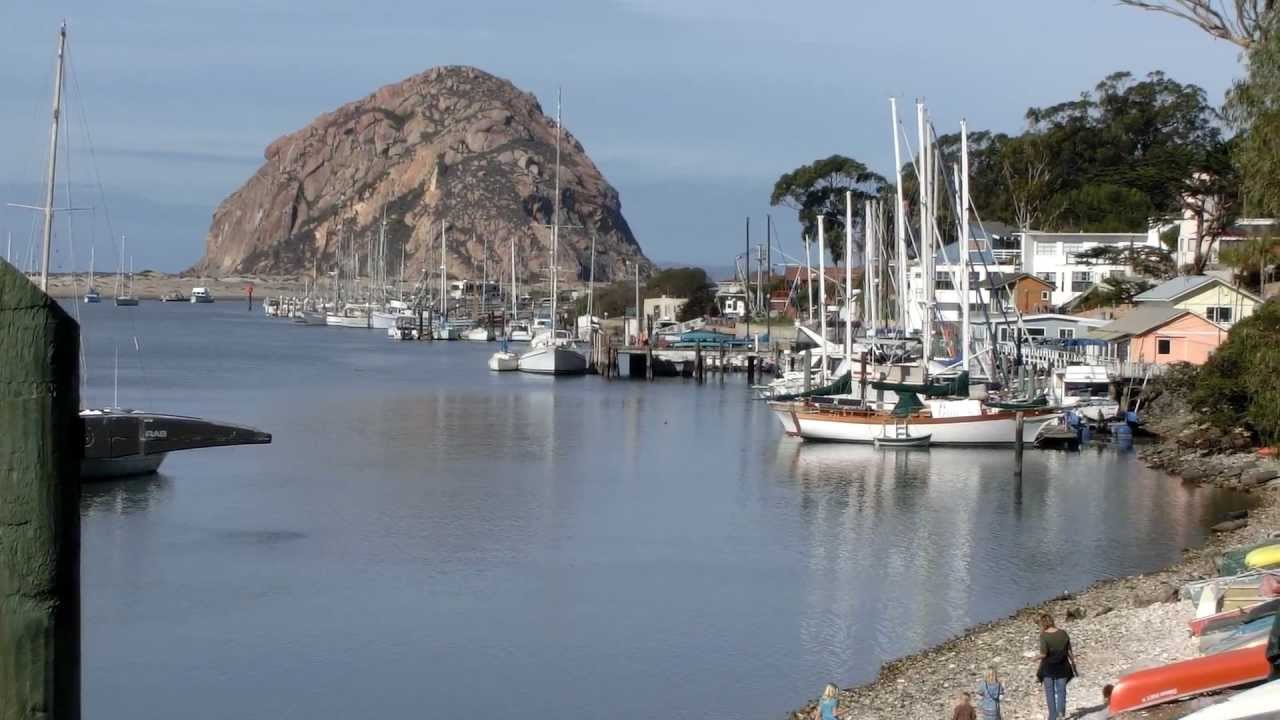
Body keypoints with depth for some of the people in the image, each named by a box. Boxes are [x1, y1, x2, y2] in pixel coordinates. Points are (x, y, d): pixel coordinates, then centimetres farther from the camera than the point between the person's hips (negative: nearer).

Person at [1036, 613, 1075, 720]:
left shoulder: (1044, 636, -16)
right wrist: (1073, 663, 11)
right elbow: (1069, 651, 0)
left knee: (1050, 692, 12)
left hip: (1048, 666, -3)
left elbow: (1043, 654, -21)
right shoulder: (1063, 633, -5)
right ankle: (1061, 711, -4)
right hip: (1062, 666, 3)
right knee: (1061, 690, 14)